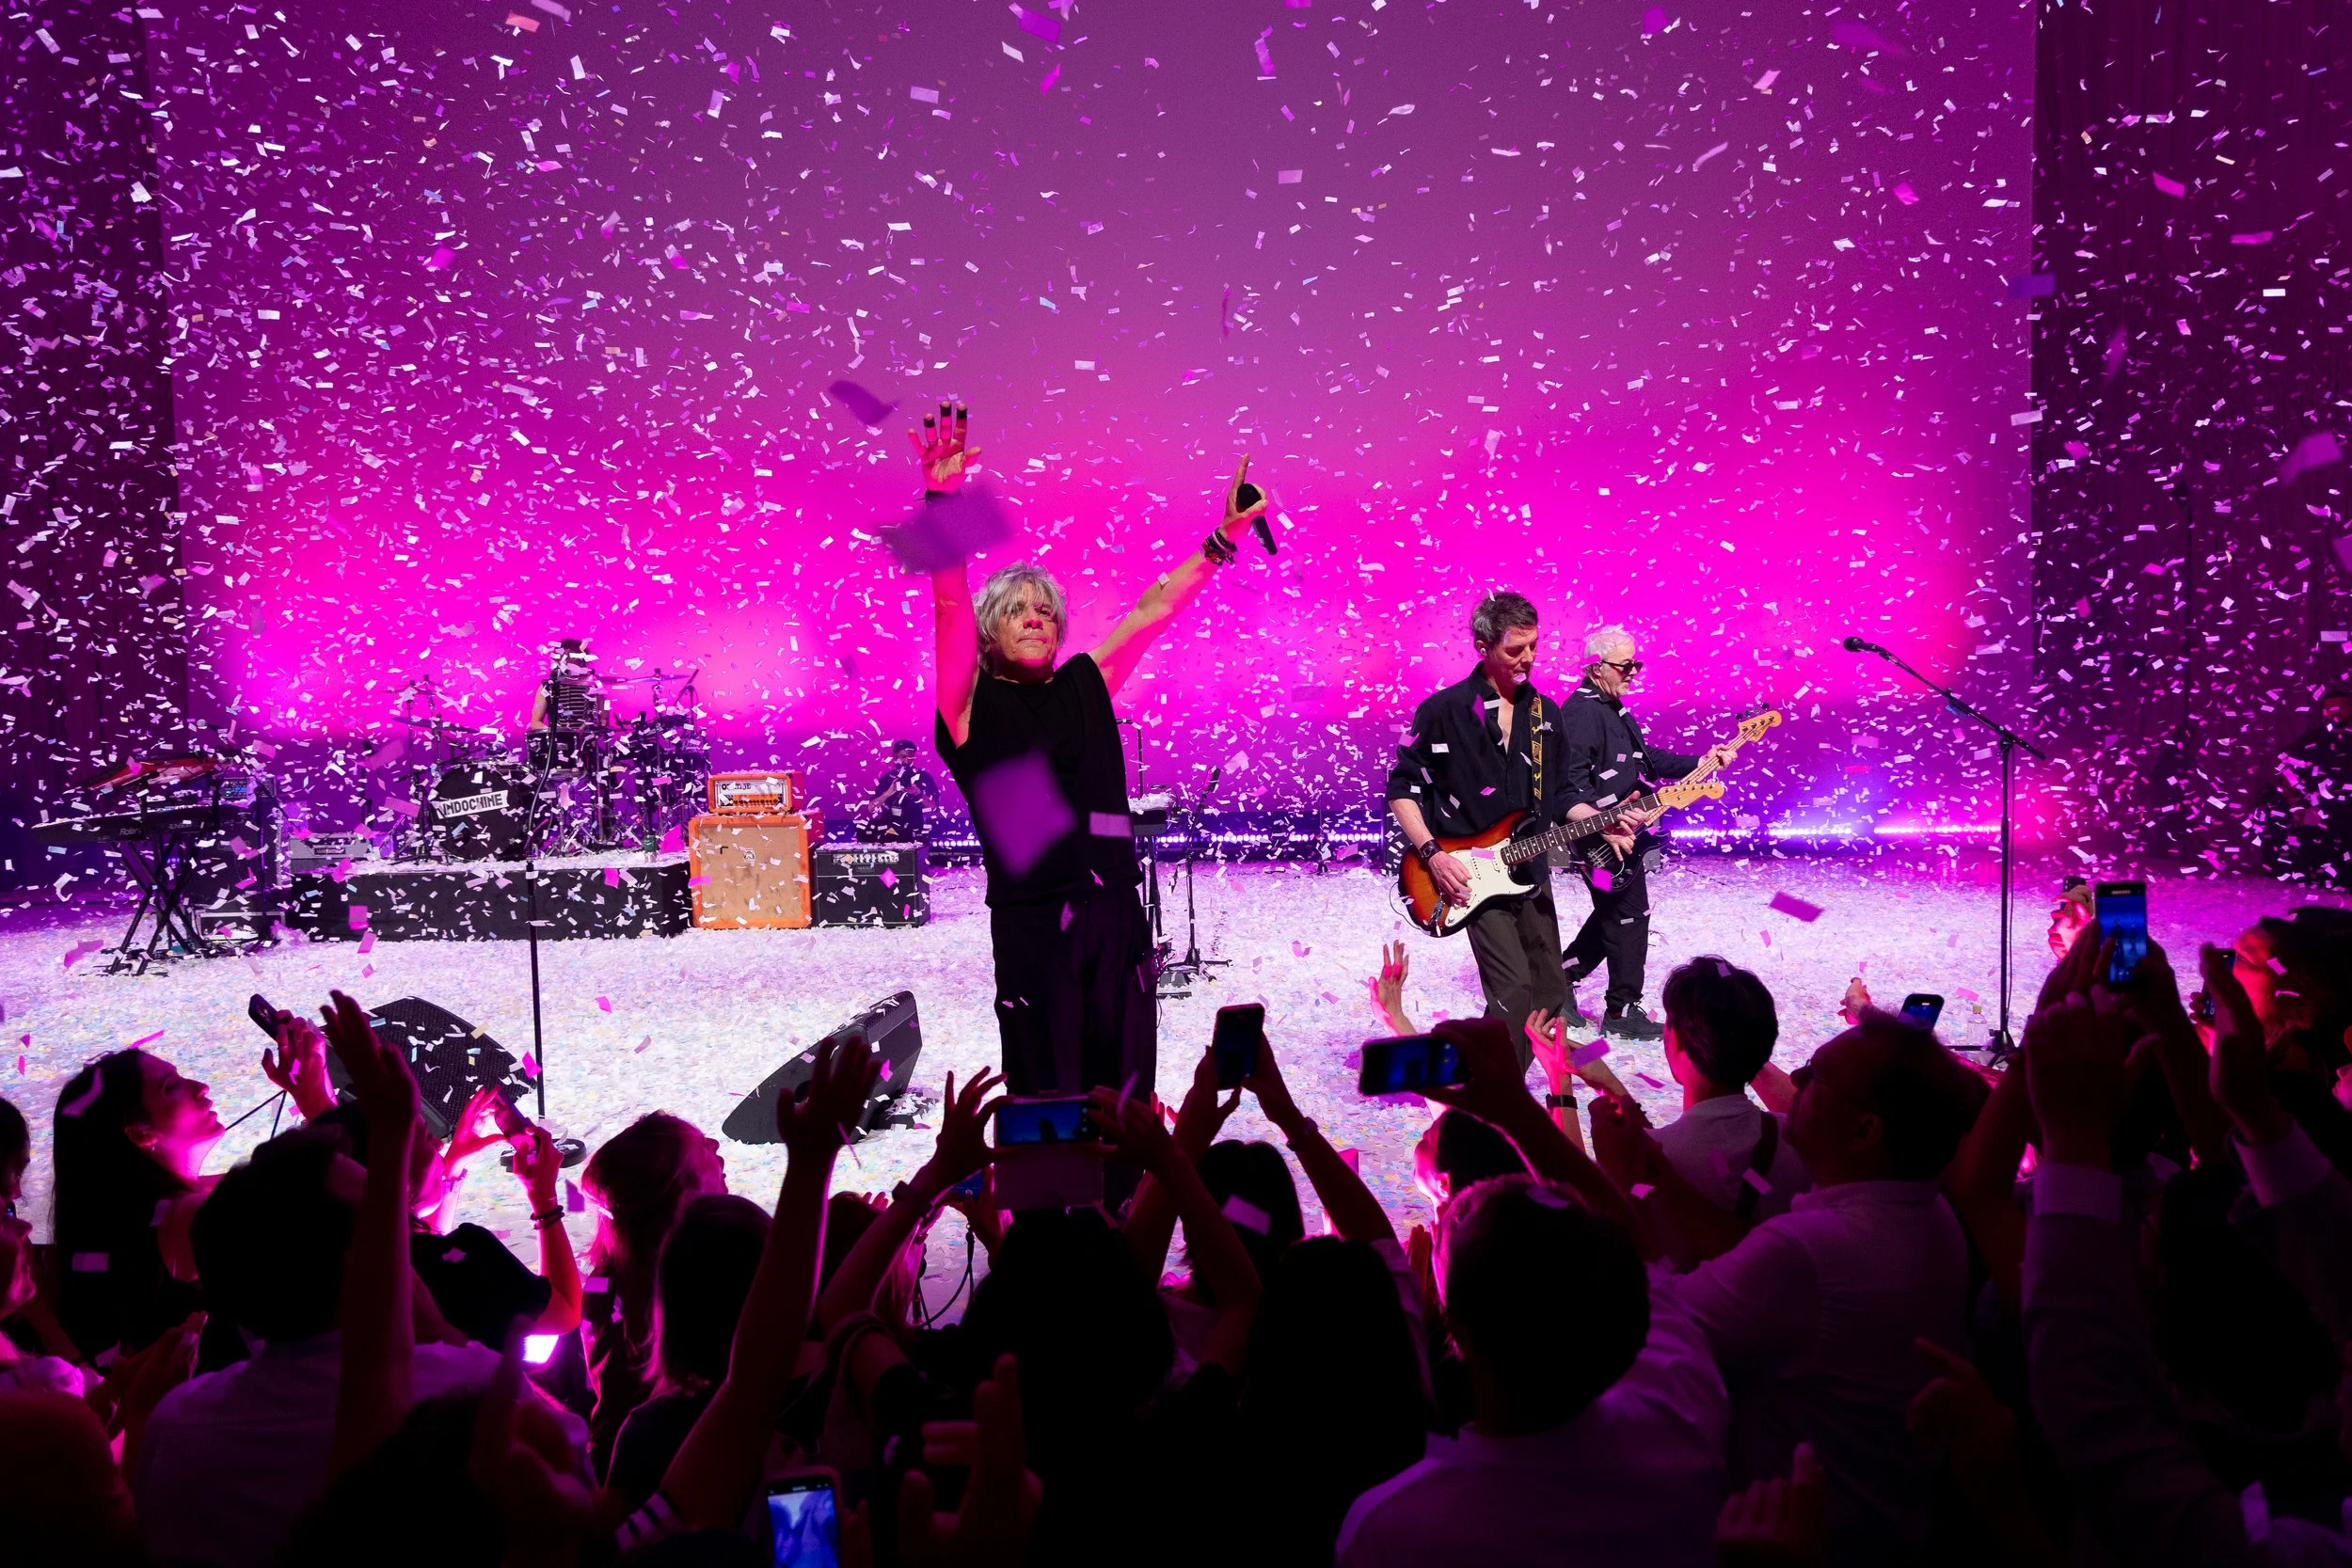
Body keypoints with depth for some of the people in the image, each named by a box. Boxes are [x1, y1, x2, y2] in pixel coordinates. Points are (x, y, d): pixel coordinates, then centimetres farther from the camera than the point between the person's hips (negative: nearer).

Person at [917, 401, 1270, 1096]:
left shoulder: (1085, 685, 16)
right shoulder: (971, 702, 3)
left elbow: (1153, 609, 17)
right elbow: (950, 606, -10)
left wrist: (1224, 536, 15)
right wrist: (943, 498, -22)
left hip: (1117, 909, 4)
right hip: (1032, 916, -4)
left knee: (1125, 1094, 5)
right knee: (1048, 1095, -1)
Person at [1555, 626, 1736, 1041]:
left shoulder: (1613, 708, 15)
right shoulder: (1580, 712, -18)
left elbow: (1646, 758, 20)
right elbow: (1572, 787, -24)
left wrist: (1702, 762, 11)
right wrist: (1605, 825, -30)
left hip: (1625, 834, 10)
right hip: (1602, 838, -10)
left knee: (1612, 914, 18)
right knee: (1629, 917, -3)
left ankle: (1561, 979, 26)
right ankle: (1623, 1012, 6)